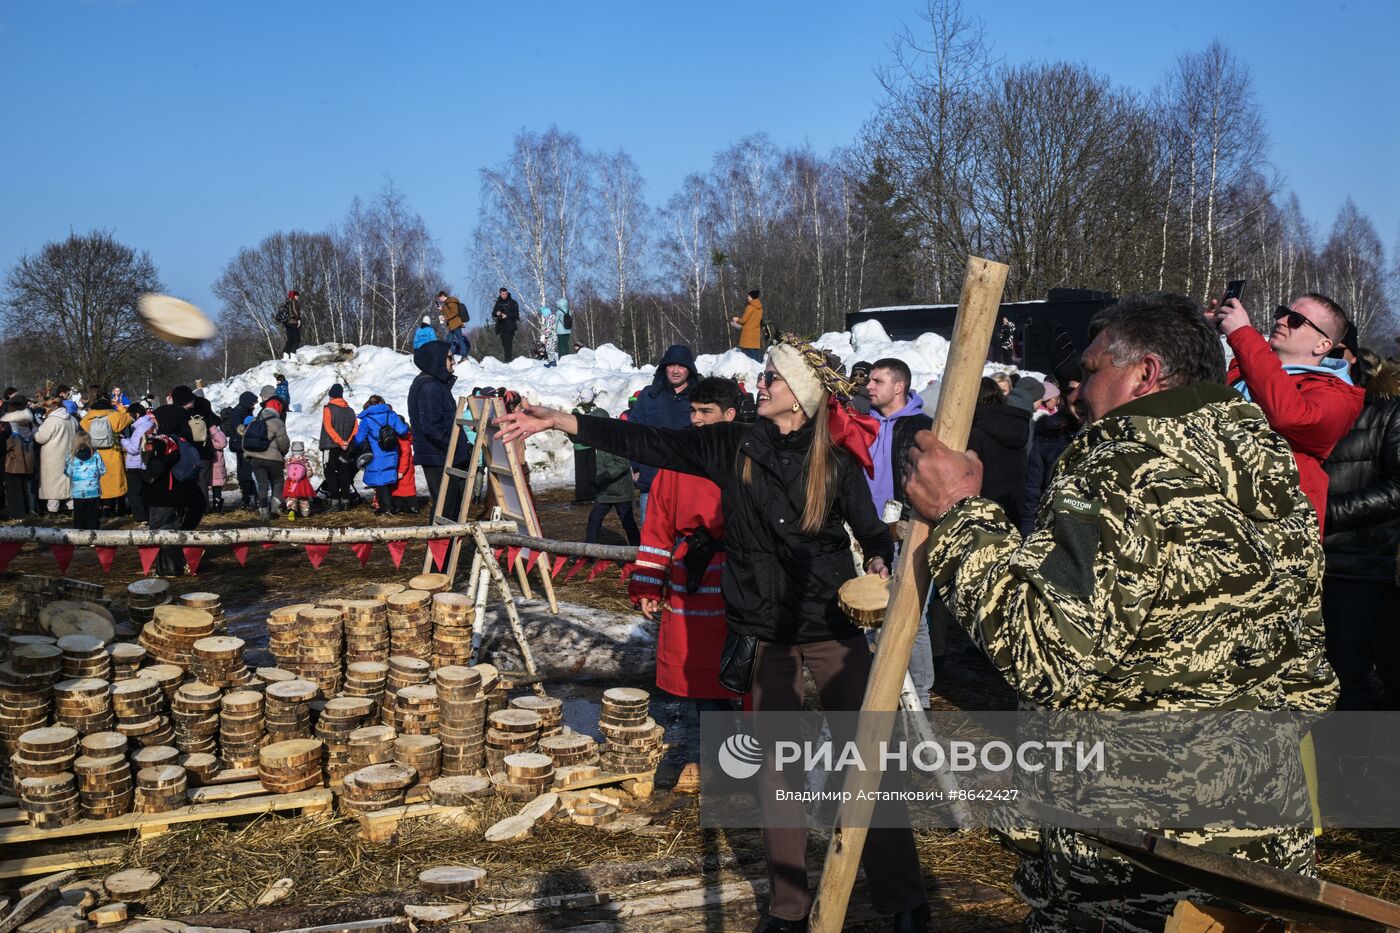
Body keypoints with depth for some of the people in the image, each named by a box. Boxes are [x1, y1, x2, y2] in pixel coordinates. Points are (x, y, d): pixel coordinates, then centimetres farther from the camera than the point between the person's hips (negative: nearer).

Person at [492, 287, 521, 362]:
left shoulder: (512, 302, 1)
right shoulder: (498, 303, 15)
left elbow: (516, 313, -5)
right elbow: (493, 313, 17)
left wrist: (507, 315, -18)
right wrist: (496, 313, -7)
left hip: (510, 326, -5)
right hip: (501, 326, 5)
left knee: (508, 342, -15)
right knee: (504, 342, 6)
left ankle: (508, 359, -16)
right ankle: (510, 358, 14)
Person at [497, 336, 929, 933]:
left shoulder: (837, 462, -6)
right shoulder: (734, 446, -1)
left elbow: (872, 533, 2)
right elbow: (647, 443, -6)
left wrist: (878, 565, -21)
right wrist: (558, 422, -12)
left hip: (835, 629, -3)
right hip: (772, 633, 3)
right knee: (777, 762, 10)